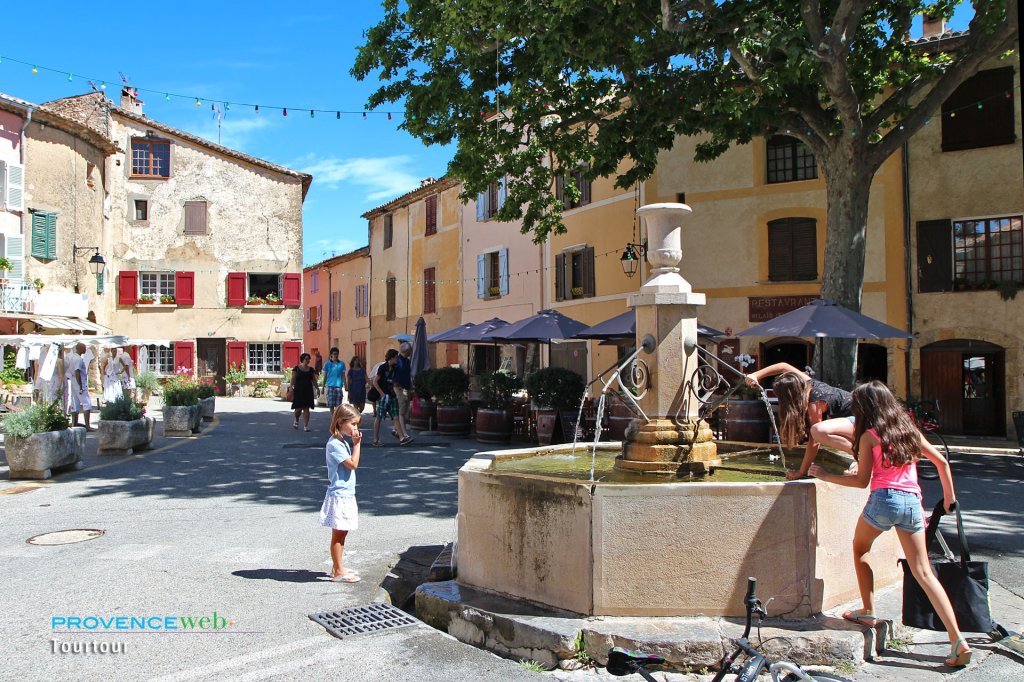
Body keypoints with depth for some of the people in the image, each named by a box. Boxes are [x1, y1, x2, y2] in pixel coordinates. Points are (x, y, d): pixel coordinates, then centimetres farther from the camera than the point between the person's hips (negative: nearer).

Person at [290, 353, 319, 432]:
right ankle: (296, 420, 28)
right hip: (298, 391, -3)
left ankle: (306, 425, 2)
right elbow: (293, 379, -3)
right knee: (299, 408, -3)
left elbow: (314, 380, 12)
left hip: (308, 391, 3)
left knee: (306, 409, 0)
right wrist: (291, 388, -12)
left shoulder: (311, 370, 10)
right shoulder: (296, 368, 0)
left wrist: (317, 388, 2)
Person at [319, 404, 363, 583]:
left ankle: (338, 568, 24)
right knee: (338, 534, -2)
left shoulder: (343, 442, 13)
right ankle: (338, 572, 5)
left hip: (346, 494, 10)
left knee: (341, 534, 15)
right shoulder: (334, 444, -18)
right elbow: (353, 464, -20)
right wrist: (357, 444, -17)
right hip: (339, 495, -10)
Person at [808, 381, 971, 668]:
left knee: (859, 550, 22)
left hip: (884, 499, -5)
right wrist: (949, 496, 28)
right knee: (923, 571, 6)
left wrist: (825, 476, 5)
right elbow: (941, 461, 19)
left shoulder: (869, 436, -2)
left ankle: (868, 612, 19)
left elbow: (862, 480, -4)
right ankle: (957, 639, -2)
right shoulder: (908, 429, 14)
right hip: (912, 502, 5)